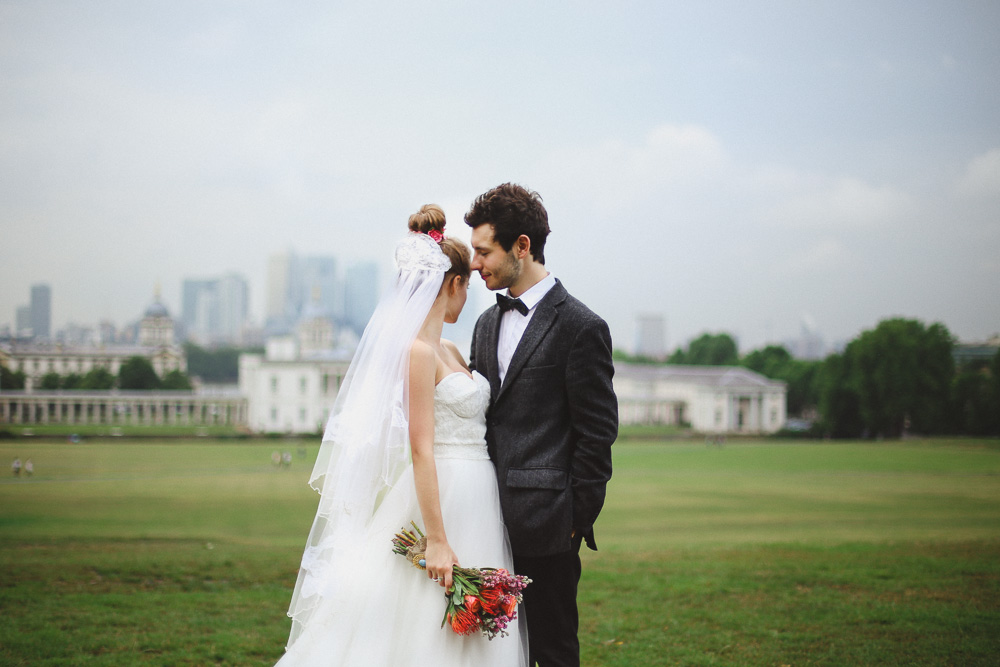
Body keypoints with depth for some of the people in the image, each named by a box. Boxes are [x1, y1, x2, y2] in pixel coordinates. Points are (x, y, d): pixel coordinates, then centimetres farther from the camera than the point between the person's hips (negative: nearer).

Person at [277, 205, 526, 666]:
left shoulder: (448, 351, 14)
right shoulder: (418, 350, -13)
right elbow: (421, 448, -18)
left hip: (474, 502, 9)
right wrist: (437, 541, -20)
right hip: (440, 502, -9)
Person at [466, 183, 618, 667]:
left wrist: (576, 520, -9)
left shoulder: (580, 327, -7)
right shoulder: (488, 324, 15)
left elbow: (596, 435, -8)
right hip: (491, 523, 7)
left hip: (544, 526, -7)